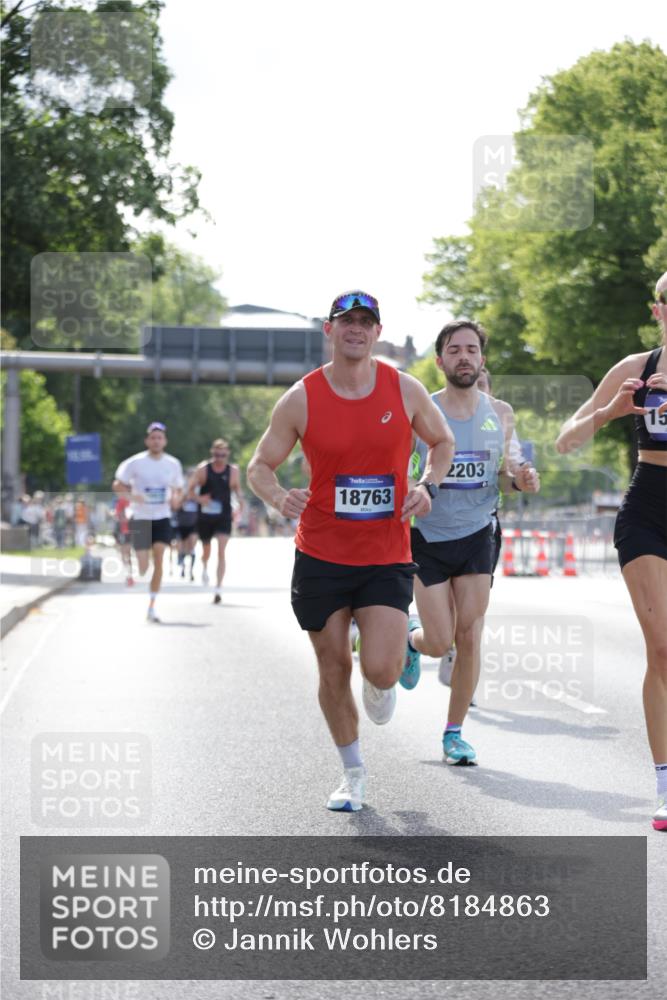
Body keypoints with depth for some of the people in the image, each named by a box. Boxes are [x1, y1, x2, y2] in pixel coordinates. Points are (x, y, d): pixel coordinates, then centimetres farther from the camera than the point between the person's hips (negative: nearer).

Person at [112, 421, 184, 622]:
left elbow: (179, 489, 16)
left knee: (159, 560, -12)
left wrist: (176, 499, -7)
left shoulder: (173, 464, 3)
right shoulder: (135, 463, -6)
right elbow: (118, 485, -1)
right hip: (140, 519, -2)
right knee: (143, 567, -6)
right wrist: (132, 496, -20)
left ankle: (151, 606, -4)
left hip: (162, 518, 2)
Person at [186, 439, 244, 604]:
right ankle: (204, 568, 53)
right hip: (205, 516, 1)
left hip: (224, 517, -1)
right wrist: (198, 498, -21)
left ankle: (218, 589, -15)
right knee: (206, 549, 17)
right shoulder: (202, 469, -5)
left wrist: (240, 500, -6)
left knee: (221, 551, -14)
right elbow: (190, 489, -1)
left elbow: (237, 488, 14)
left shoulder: (233, 471, -1)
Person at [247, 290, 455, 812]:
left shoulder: (405, 390, -2)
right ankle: (353, 774, 26)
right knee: (334, 670, 6)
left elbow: (443, 442, 14)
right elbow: (260, 465, 1)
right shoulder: (301, 398, -5)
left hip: (387, 557, 0)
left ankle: (384, 684, 25)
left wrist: (426, 486, -5)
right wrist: (279, 497, -21)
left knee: (380, 668, -14)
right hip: (320, 555, 1)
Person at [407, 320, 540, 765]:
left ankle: (454, 732, 9)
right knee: (439, 643, -3)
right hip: (428, 536, -2)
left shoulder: (500, 414, 3)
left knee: (469, 636, -4)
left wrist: (520, 479, -9)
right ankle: (410, 636, 34)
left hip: (477, 535, 2)